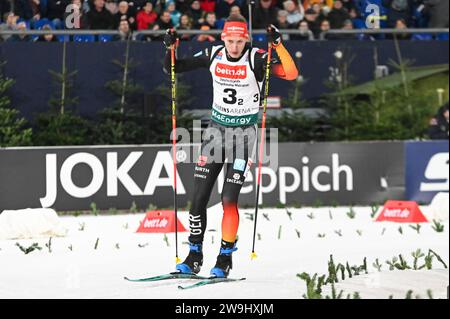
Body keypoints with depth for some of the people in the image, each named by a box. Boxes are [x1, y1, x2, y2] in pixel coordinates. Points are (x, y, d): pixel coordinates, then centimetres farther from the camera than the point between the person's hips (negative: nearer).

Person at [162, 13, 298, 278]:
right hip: (217, 128, 4)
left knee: (229, 199, -11)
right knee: (199, 196, 0)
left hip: (244, 132, -4)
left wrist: (278, 44, -37)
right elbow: (174, 68, 5)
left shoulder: (256, 59, -14)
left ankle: (226, 257, 3)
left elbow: (291, 74, -26)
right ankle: (194, 256, 11)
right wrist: (170, 47, -14)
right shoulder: (213, 55, -3)